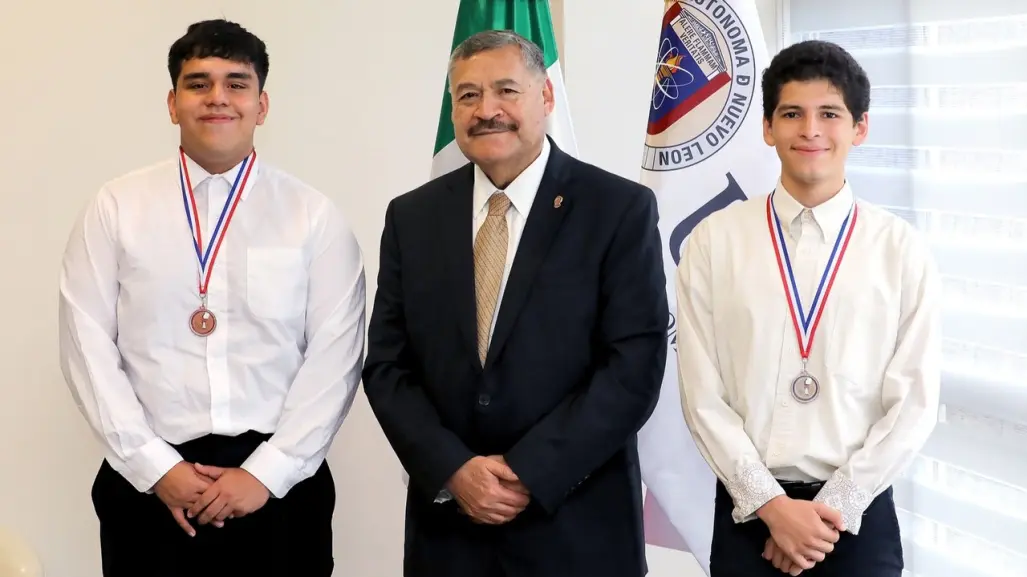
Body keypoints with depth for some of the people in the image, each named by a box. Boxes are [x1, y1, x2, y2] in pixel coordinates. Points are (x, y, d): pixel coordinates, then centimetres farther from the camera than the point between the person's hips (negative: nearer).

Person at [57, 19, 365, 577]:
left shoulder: (315, 217, 1)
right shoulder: (116, 208, 2)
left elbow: (335, 357, -3)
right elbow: (89, 346, -1)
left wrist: (266, 473, -10)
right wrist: (156, 467, -8)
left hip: (278, 484, 0)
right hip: (148, 485, 1)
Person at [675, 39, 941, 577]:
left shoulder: (903, 250, -2)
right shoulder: (713, 242, -2)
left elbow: (913, 404, -3)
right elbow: (702, 393, -3)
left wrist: (831, 508, -9)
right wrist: (770, 503, -10)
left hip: (859, 517, 0)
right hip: (746, 512, 0)